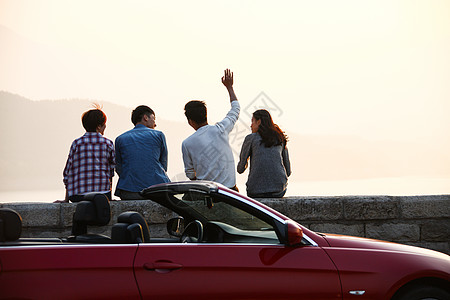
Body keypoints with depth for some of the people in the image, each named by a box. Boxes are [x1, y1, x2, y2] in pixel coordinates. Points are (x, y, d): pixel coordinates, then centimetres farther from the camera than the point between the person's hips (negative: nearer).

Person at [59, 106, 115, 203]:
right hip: (103, 193, -1)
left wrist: (66, 199, 11)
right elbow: (111, 172, 6)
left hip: (78, 196, 1)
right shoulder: (108, 144, 3)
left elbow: (68, 173, 6)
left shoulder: (76, 144, 4)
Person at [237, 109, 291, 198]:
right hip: (279, 190, 3)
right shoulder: (280, 138, 13)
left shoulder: (251, 138, 4)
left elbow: (240, 169, 8)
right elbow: (288, 171, 15)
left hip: (257, 190, -3)